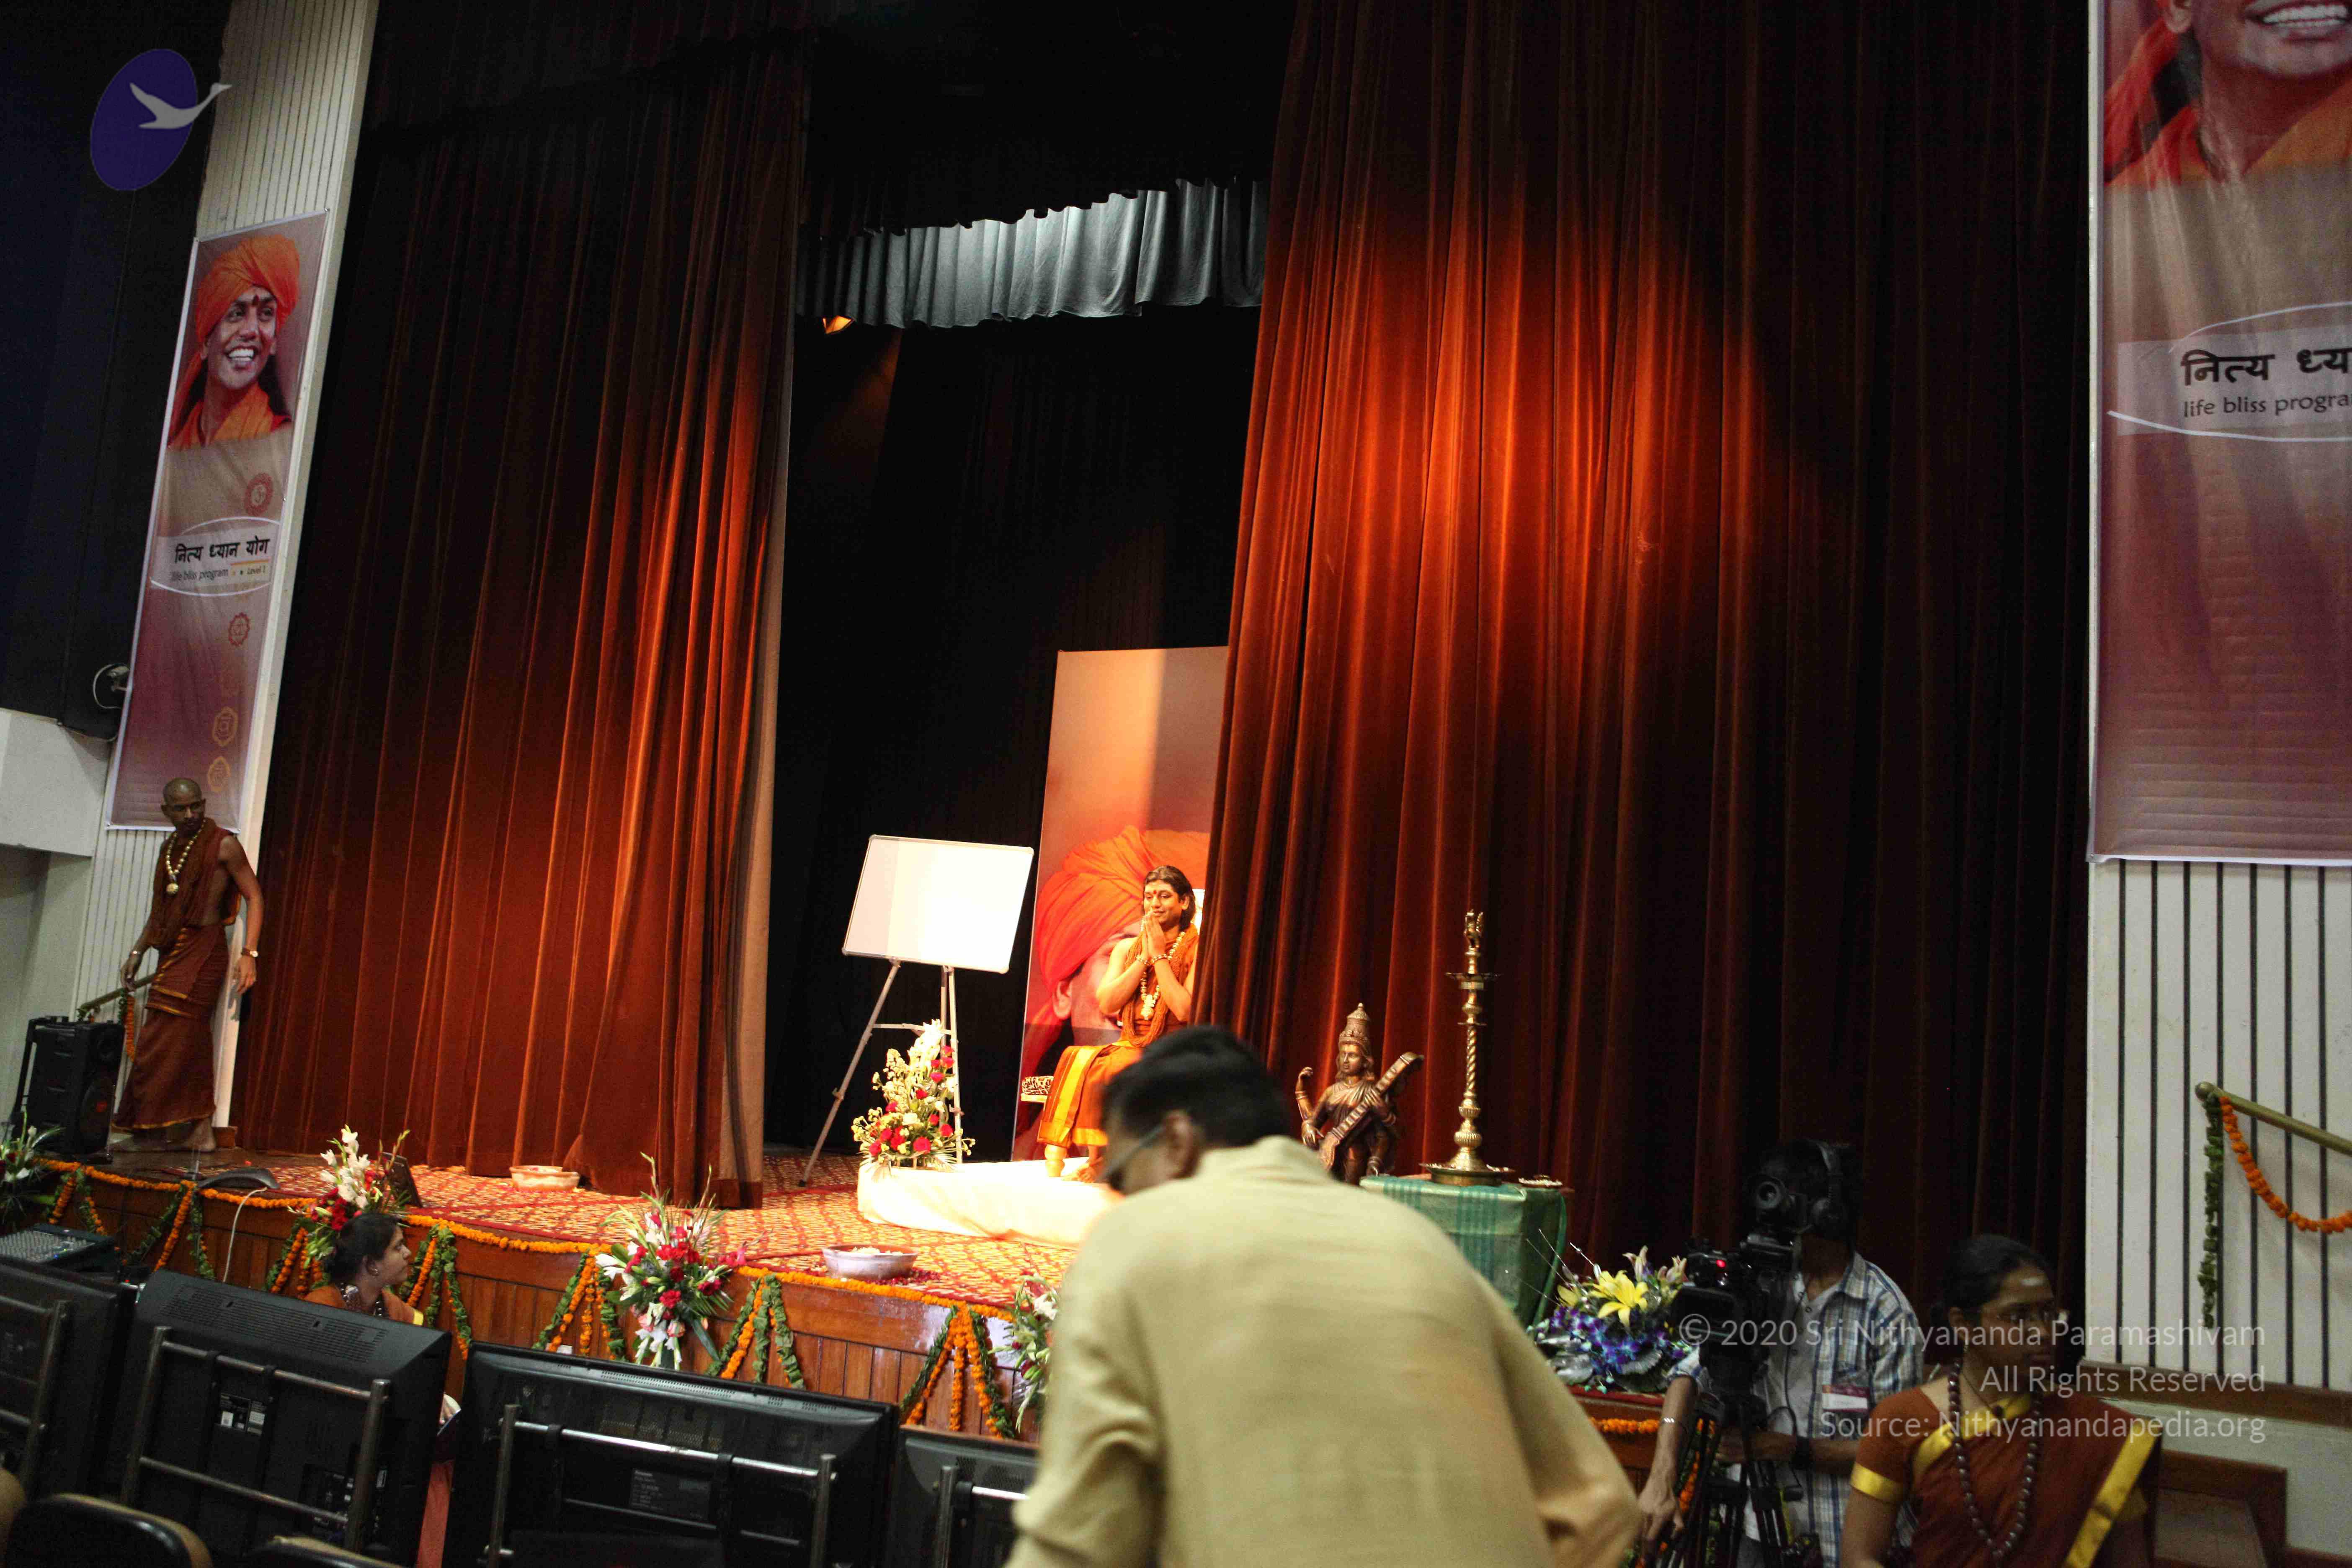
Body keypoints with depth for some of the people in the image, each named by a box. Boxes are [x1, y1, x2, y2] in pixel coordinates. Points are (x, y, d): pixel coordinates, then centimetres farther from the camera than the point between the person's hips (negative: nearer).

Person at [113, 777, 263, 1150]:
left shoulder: (223, 845, -6)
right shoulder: (169, 849, 16)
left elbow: (254, 896, -9)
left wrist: (249, 954, -17)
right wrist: (137, 953, 20)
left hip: (204, 949, -7)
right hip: (173, 951, 7)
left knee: (166, 1042, -8)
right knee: (190, 1042, 6)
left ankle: (159, 1129, -2)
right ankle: (197, 1130, 9)